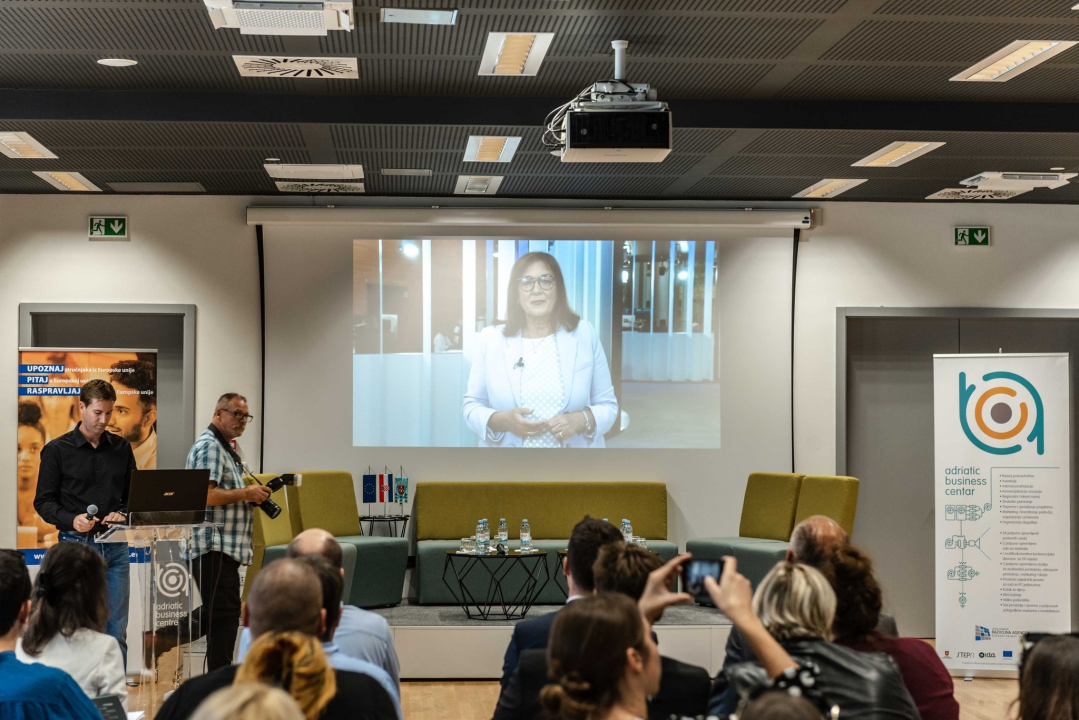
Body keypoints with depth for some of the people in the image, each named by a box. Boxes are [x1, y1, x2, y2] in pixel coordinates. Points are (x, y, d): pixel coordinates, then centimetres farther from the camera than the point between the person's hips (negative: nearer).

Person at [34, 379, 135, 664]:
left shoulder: (121, 448, 11)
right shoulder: (57, 450, 1)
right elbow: (44, 501, 0)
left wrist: (123, 514, -5)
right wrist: (72, 520, -17)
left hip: (115, 546, 3)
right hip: (76, 544, -3)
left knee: (116, 632, 4)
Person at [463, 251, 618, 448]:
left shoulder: (584, 333, -4)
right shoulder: (490, 338, -5)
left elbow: (607, 405, 0)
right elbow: (472, 406, 0)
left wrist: (581, 420, -19)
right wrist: (501, 421, -19)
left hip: (575, 443, 0)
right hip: (508, 442, 0)